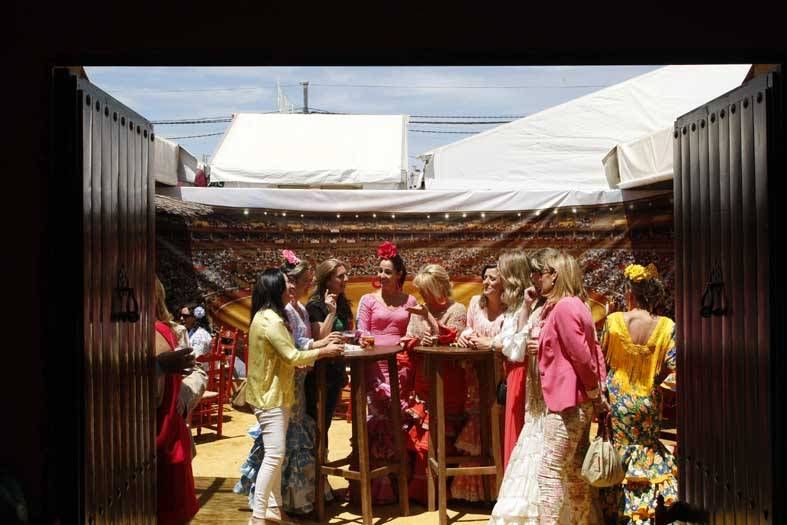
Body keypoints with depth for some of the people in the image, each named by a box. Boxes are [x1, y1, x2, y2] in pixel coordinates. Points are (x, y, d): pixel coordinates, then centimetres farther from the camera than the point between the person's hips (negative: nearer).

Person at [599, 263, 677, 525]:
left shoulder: (614, 320, -10)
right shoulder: (666, 326, -9)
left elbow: (602, 358, -1)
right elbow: (671, 369, -11)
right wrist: (655, 382, 7)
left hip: (616, 398, -1)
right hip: (648, 402, 1)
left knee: (616, 453, 12)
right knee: (647, 452, 17)